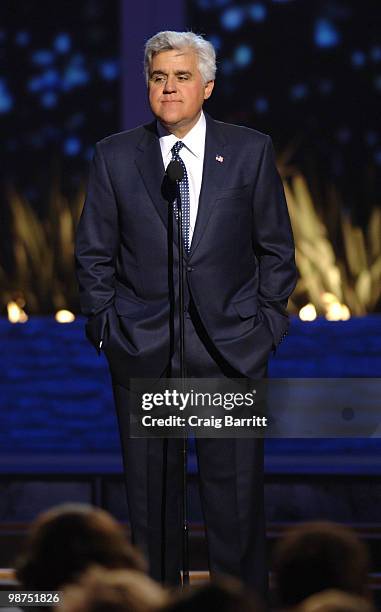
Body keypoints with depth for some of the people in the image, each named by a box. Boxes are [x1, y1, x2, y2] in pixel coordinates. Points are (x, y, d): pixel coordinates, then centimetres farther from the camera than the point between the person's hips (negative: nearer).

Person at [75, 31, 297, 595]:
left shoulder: (250, 151, 4)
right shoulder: (115, 156, 5)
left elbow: (276, 247, 8)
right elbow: (94, 253, 9)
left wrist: (267, 321, 2)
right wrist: (105, 325, 2)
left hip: (231, 345, -1)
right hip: (142, 350, 1)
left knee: (237, 491, 1)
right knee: (150, 491, 5)